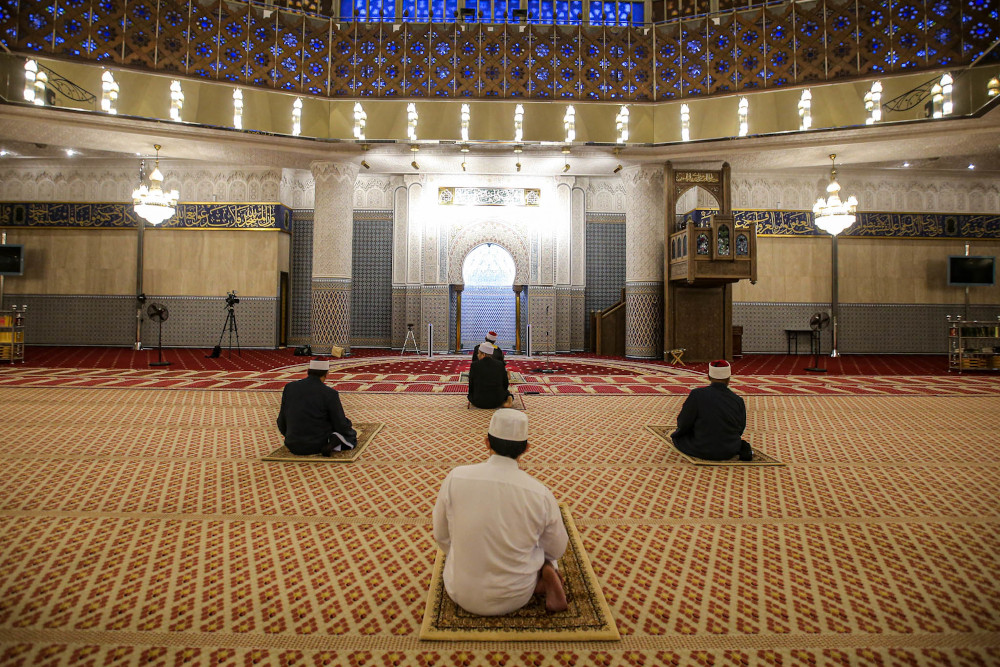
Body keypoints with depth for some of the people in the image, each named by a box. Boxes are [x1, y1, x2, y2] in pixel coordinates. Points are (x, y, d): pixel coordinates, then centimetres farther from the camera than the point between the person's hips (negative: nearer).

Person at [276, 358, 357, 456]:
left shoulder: (289, 388, -3)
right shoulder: (330, 394, -15)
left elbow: (283, 422, 5)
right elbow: (341, 426, -11)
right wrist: (348, 424, 12)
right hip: (320, 444, -7)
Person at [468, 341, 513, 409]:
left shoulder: (474, 365, -7)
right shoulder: (500, 364, 0)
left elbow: (471, 384, 2)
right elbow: (505, 384, 6)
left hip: (479, 402, -3)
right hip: (497, 400, 3)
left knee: (470, 395, 31)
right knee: (507, 393, 36)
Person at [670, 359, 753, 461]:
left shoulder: (697, 395, -19)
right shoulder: (738, 400, -9)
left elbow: (683, 424, -12)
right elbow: (740, 430, 4)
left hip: (703, 451, -7)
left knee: (677, 436, 22)